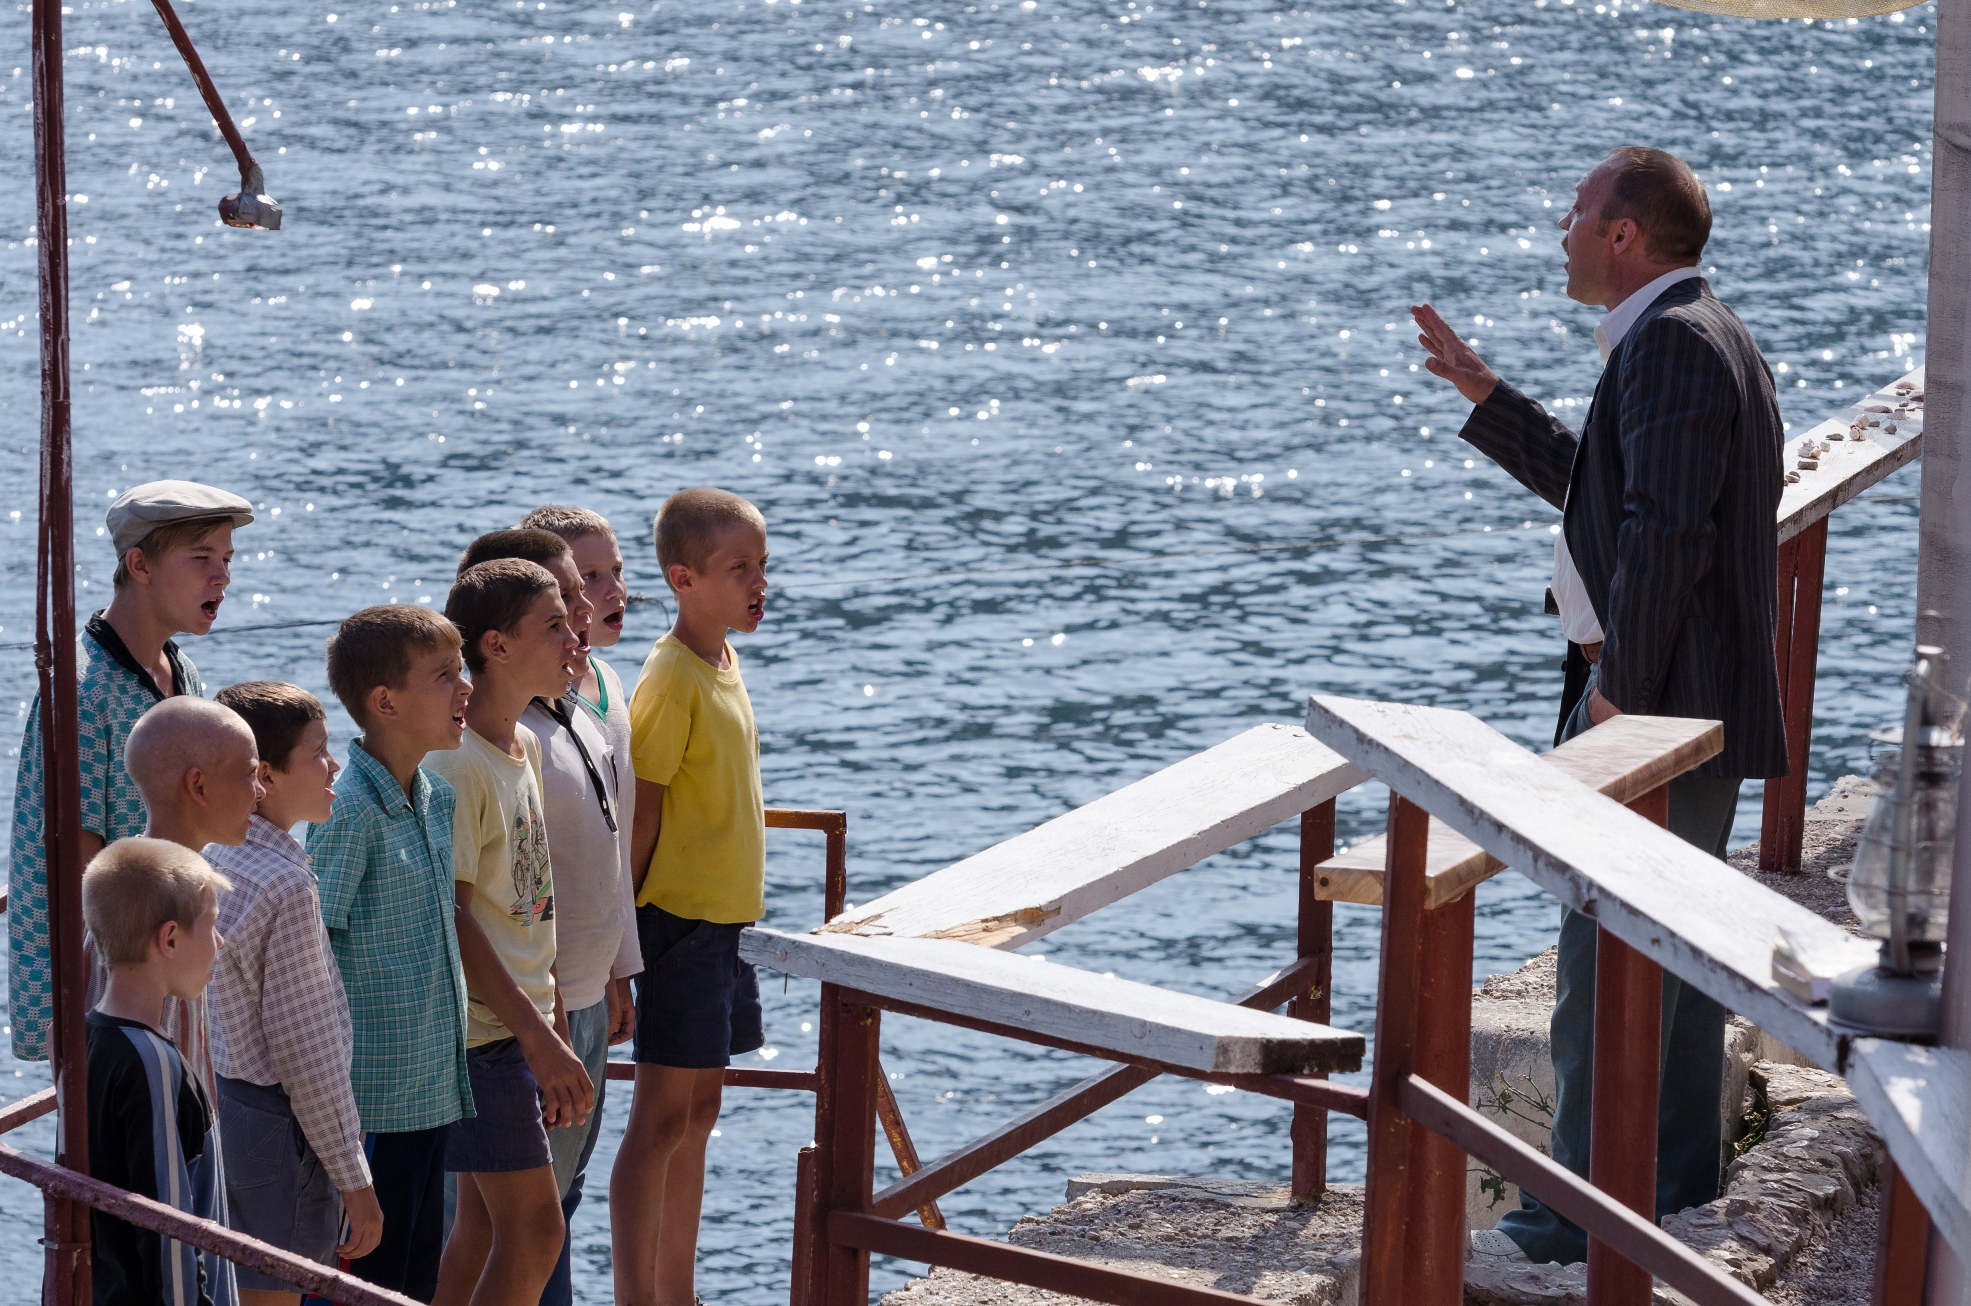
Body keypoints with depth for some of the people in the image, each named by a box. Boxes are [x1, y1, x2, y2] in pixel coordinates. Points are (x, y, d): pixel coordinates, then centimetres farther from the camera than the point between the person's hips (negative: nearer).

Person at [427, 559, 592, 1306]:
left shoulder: (525, 747, 11)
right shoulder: (458, 765, -19)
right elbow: (449, 916, -21)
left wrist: (554, 1021, 17)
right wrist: (538, 1037, -22)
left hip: (519, 1022, 9)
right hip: (482, 1029, -9)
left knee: (484, 1223, 12)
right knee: (534, 1230, -9)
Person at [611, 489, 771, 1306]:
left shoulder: (723, 664, 10)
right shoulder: (672, 680, -17)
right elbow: (640, 815, -17)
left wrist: (740, 913, 18)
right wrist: (628, 927, -17)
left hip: (725, 916, 9)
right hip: (680, 917, -9)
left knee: (699, 1110, 13)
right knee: (663, 1115, -5)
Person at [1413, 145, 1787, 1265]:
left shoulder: (1671, 343, -18)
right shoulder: (1704, 334, 16)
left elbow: (1665, 531, -27)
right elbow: (1595, 487, 26)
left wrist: (1620, 692, -23)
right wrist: (1482, 392, 24)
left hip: (1664, 704, -11)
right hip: (1706, 707, 11)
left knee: (1608, 962, -7)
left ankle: (1585, 1221, -4)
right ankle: (1677, 1172, 30)